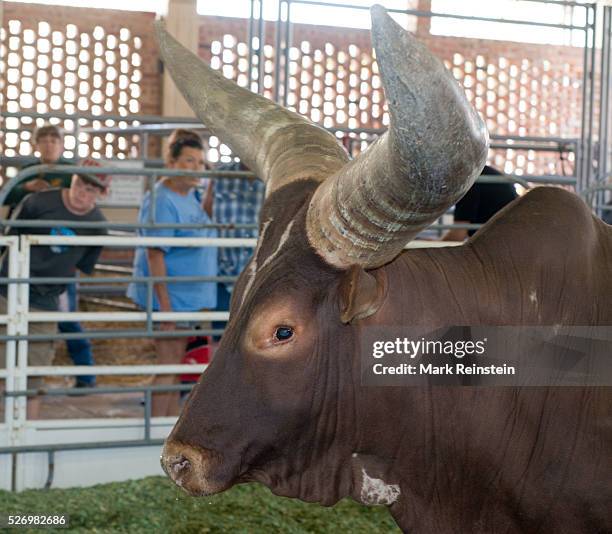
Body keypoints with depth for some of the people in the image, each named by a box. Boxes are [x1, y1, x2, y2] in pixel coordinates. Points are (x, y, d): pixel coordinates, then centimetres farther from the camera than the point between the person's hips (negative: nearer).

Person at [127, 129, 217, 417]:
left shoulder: (190, 194, 8)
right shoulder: (161, 201, -19)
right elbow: (155, 255, -23)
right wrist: (165, 306, -25)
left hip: (188, 298, 9)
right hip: (170, 296, -9)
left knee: (177, 367, 14)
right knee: (168, 367, -6)